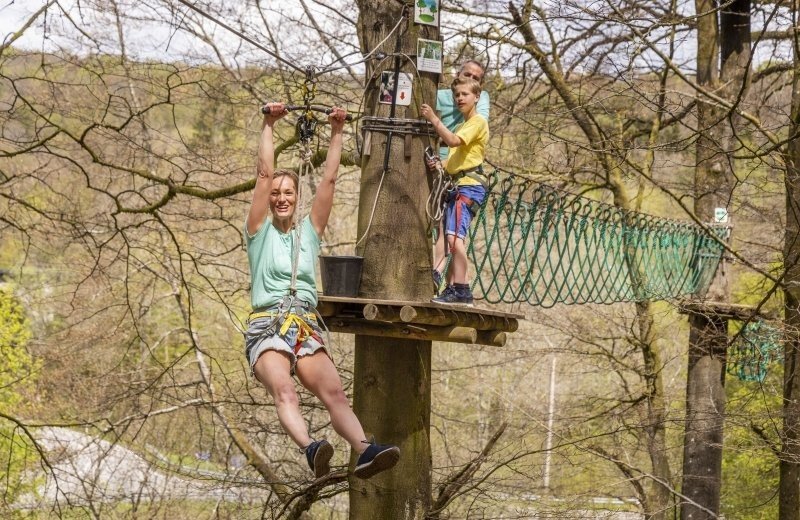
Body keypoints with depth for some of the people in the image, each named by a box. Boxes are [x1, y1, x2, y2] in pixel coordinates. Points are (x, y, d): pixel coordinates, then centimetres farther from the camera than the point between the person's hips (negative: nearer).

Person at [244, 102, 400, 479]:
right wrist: (269, 124, 2)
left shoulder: (309, 231, 22)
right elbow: (264, 173, 4)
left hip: (307, 330, 3)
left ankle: (365, 451, -45)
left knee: (334, 392, -22)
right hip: (267, 328, -3)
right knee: (284, 391, -31)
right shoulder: (260, 231, 12)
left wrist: (336, 132, 15)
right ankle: (310, 449, -56)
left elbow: (329, 179, 17)